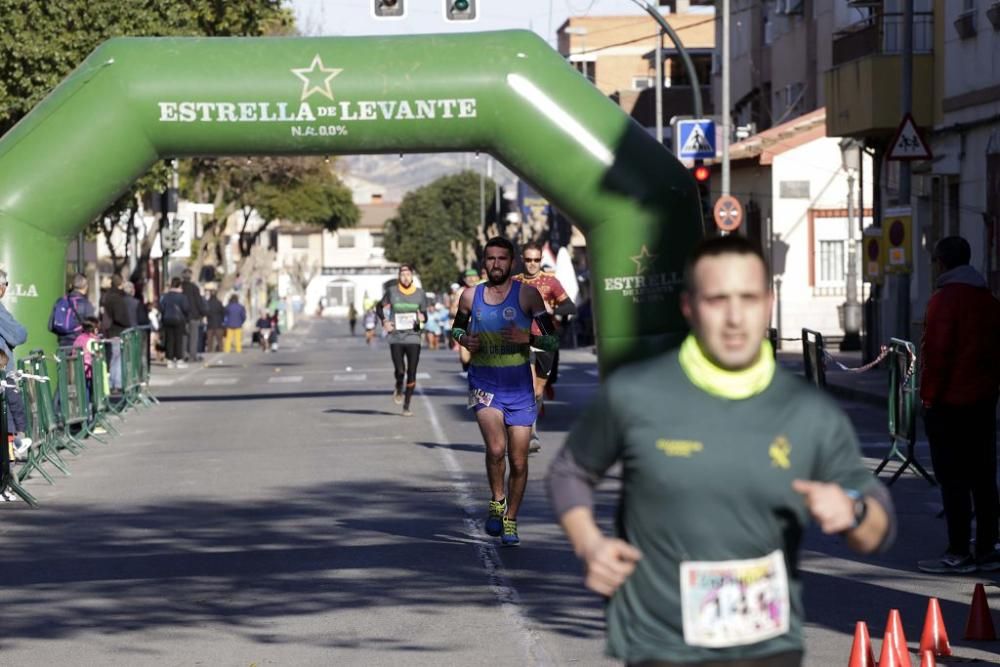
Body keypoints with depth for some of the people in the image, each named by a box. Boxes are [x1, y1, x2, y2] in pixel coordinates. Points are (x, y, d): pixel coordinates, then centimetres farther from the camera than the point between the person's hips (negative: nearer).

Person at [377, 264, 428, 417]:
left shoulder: (420, 293, 4)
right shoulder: (392, 291, 2)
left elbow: (424, 314, 11)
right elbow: (379, 307, 17)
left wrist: (422, 318, -13)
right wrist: (384, 322, 1)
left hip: (413, 337, 1)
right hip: (396, 338, -1)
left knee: (411, 374, -2)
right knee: (400, 371, -11)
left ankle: (406, 406, 10)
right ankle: (398, 389, 24)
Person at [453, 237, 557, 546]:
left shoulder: (527, 294, -4)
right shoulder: (470, 296, 2)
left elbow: (553, 339, -2)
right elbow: (457, 327, 20)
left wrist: (528, 339, -21)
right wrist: (464, 339, -2)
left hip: (519, 388, 0)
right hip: (484, 385, 0)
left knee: (518, 463, 3)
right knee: (496, 448, -23)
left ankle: (510, 521, 23)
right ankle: (496, 501, 3)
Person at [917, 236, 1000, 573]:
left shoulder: (944, 299, -13)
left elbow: (937, 352, -16)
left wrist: (928, 395, -9)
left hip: (948, 404, -7)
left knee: (953, 479, -4)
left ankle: (958, 553, -4)